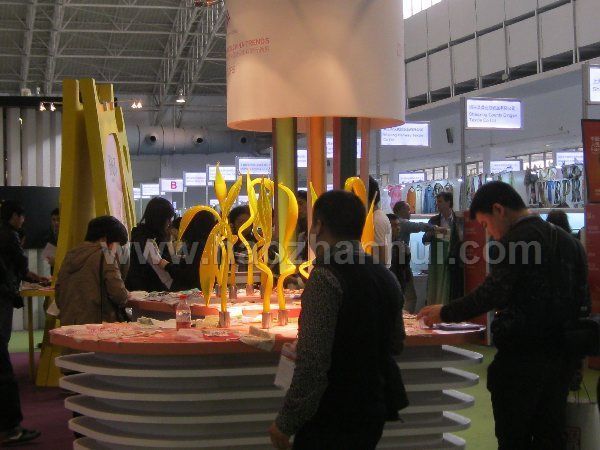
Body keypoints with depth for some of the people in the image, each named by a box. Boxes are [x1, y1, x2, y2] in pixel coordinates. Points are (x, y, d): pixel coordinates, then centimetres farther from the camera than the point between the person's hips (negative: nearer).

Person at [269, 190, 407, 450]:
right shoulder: (385, 276, 5)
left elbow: (312, 362, -25)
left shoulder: (326, 277, -20)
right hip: (374, 408, 8)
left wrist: (286, 422, -18)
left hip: (332, 418, -8)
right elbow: (395, 341, 17)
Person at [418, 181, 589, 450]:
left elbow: (492, 294, -19)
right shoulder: (569, 241, 11)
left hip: (522, 356, -8)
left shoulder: (516, 242, -14)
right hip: (563, 356, 8)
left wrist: (444, 313, -9)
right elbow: (582, 301, 14)